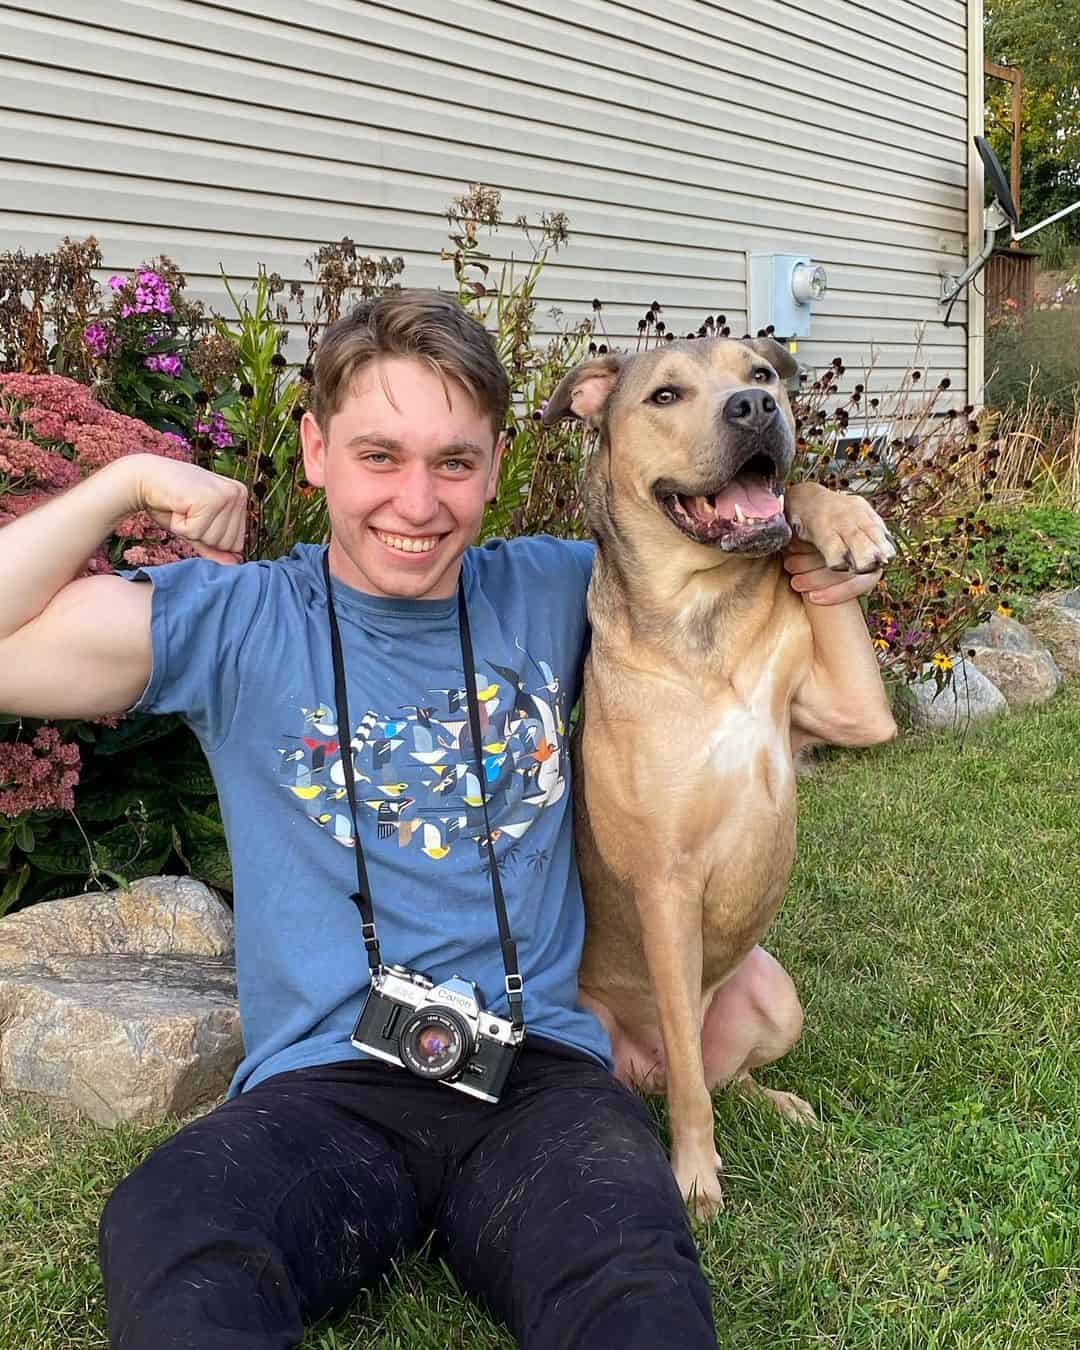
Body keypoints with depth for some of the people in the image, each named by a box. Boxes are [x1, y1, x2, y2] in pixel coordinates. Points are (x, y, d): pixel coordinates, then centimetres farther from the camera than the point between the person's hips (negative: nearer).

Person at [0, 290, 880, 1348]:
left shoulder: (555, 594, 9)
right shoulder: (235, 622, 2)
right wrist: (130, 482, -3)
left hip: (538, 1066, 1)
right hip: (320, 1086, 0)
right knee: (160, 1238, -32)